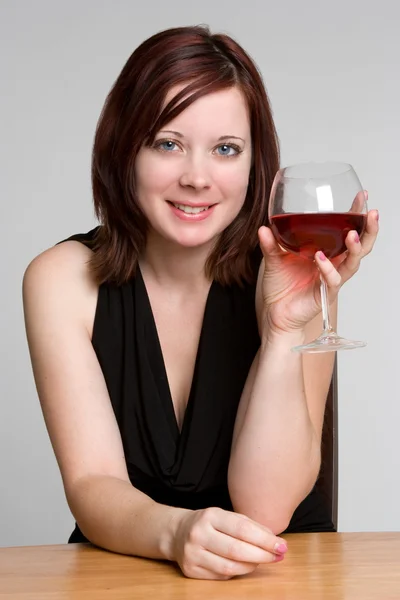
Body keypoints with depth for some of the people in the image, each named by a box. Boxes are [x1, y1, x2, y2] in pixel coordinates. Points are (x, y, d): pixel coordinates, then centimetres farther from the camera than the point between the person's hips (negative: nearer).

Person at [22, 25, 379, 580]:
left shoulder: (295, 276, -9)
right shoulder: (63, 280, -7)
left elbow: (264, 508, -14)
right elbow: (91, 485, -12)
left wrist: (285, 328, -25)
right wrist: (173, 530, -31)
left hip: (283, 575, 0)